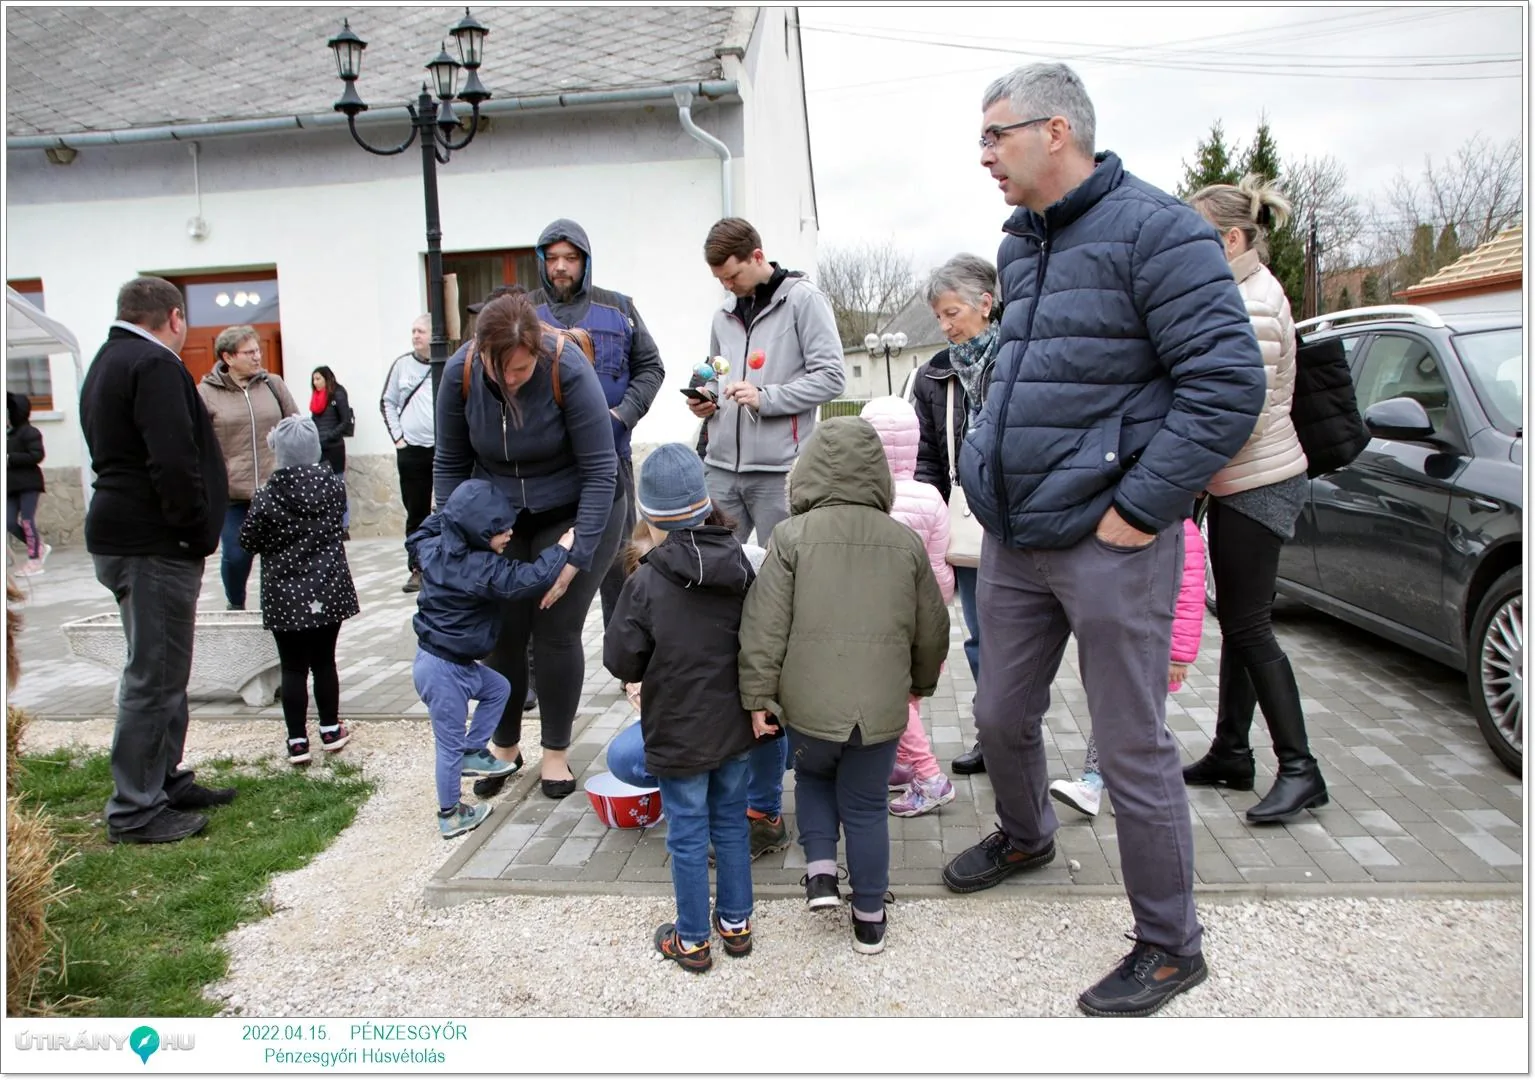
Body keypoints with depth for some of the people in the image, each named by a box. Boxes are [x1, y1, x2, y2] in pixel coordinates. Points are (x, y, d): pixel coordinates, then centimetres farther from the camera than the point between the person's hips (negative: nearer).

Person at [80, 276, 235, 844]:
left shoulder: (107, 363, 19)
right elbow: (174, 461, -25)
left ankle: (166, 782, 29)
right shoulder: (155, 365, -14)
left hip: (122, 535, 11)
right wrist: (197, 530, -14)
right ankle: (134, 812, 4)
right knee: (154, 677, -4)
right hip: (154, 543, -10)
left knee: (161, 671, 19)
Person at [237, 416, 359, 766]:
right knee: (324, 661, 14)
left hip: (285, 595, -2)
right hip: (328, 589, 2)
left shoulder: (267, 496, -13)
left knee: (293, 668, 5)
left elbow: (248, 542, -3)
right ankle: (330, 731, 24)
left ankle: (297, 741, 9)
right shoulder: (333, 485, -4)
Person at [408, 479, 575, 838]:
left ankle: (473, 753, 31)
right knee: (450, 744, 5)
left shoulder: (436, 549, -1)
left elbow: (417, 542, 22)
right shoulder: (480, 569, -28)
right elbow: (529, 579, -31)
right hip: (443, 670, -9)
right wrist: (564, 545, -21)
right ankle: (450, 815, 21)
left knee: (498, 689, 24)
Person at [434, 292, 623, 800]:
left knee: (556, 632, -4)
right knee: (503, 633, 3)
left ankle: (555, 751, 16)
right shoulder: (460, 375, -16)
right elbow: (451, 465, -3)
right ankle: (503, 745, 25)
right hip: (498, 521, 3)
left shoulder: (568, 371, -27)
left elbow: (599, 471, -22)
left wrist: (577, 555, -25)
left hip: (574, 514, -3)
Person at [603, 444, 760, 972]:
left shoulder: (646, 583, -21)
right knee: (732, 822, 20)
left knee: (688, 836, 10)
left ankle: (692, 940, 25)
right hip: (734, 725, 5)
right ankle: (736, 923, 34)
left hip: (679, 734, -4)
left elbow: (620, 660, -13)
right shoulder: (742, 568, -7)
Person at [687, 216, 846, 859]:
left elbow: (829, 375, -7)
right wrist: (707, 404, 5)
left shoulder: (803, 301, -2)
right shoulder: (724, 316, 17)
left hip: (778, 473, -6)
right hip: (723, 470, 6)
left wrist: (764, 397, -15)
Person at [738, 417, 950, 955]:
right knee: (866, 807, 15)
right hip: (881, 709, 2)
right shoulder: (906, 542, 2)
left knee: (813, 775, 28)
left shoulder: (792, 536, -7)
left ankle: (820, 869, 15)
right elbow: (932, 629, 11)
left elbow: (765, 626, -10)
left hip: (809, 705, -1)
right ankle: (869, 918, 25)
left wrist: (758, 695, -1)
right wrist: (922, 682, 28)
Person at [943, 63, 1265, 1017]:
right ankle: (1027, 836, 49)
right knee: (1001, 717, 20)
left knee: (1133, 751, 2)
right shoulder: (1020, 247, 14)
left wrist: (1140, 506, -18)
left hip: (1108, 545, -8)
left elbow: (1229, 381, -18)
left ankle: (1171, 946, 22)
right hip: (1012, 542, 8)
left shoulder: (1154, 229, -12)